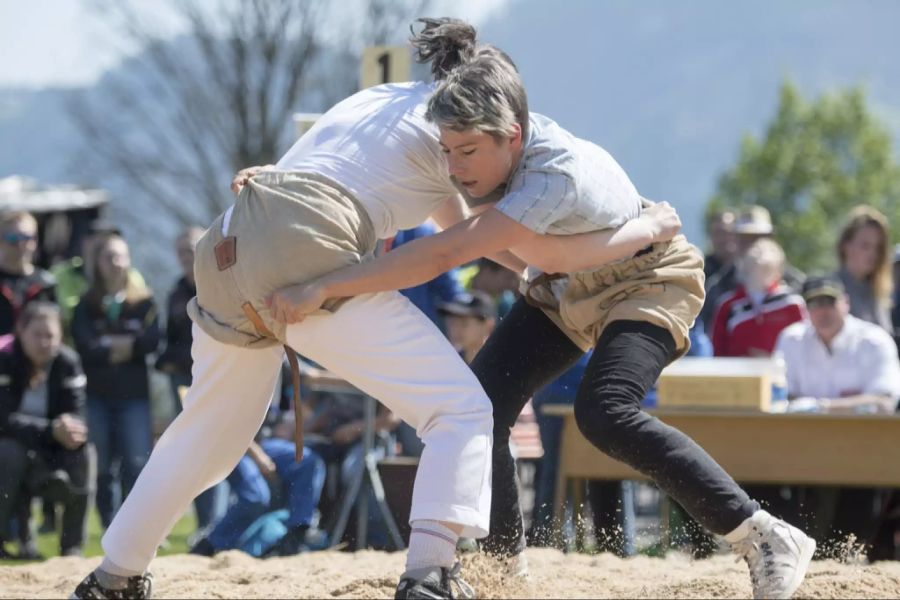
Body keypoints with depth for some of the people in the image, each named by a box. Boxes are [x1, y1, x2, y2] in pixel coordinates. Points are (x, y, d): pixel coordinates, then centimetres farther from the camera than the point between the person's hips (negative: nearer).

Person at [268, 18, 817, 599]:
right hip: (567, 287, 8)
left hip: (650, 278, -7)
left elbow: (444, 254, -46)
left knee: (605, 413, -29)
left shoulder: (557, 175, -39)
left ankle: (767, 540, -22)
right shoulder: (486, 146, -18)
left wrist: (321, 289, -50)